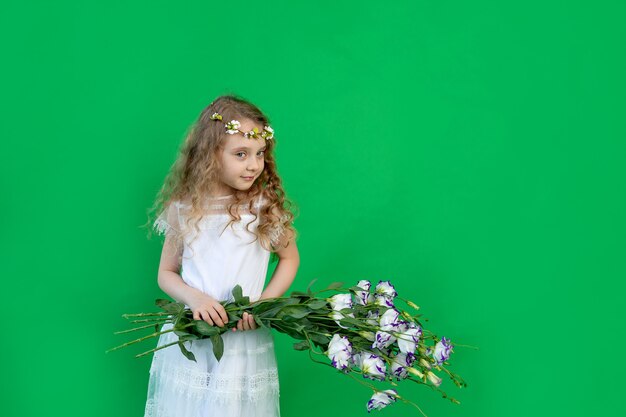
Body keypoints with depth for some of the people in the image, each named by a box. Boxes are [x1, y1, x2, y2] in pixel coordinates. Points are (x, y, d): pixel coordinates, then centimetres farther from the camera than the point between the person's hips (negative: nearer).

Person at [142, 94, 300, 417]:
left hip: (246, 342, -1)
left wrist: (264, 303, -8)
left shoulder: (266, 208, -8)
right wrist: (193, 297, -13)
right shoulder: (183, 210, -3)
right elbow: (166, 273, 7)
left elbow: (289, 258, 7)